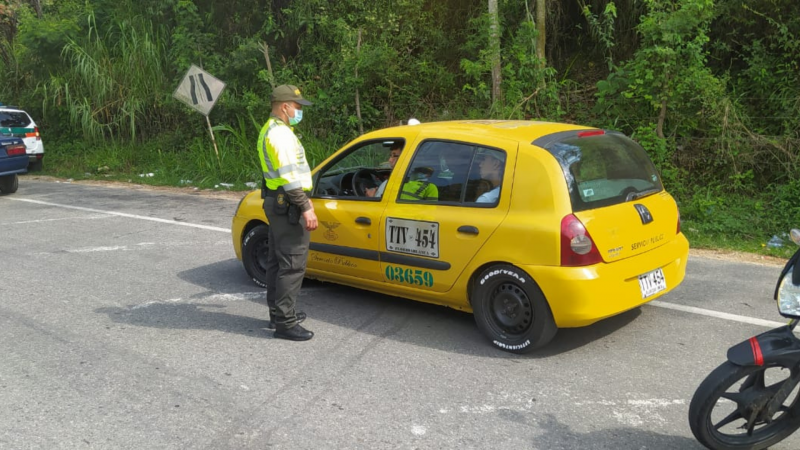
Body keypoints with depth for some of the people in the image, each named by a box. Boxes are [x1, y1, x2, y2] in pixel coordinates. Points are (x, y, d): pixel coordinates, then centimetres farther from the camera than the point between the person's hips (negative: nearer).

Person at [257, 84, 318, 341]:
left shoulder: (271, 130, 17)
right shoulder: (281, 134, -17)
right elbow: (290, 175, -24)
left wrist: (302, 200, 24)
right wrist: (306, 208, -24)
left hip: (276, 202, 11)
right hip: (288, 205, -11)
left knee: (277, 260, 16)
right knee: (292, 264, -8)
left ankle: (278, 313, 26)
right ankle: (285, 322, -5)